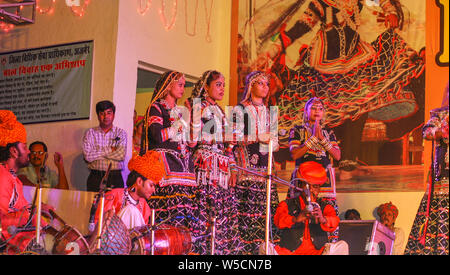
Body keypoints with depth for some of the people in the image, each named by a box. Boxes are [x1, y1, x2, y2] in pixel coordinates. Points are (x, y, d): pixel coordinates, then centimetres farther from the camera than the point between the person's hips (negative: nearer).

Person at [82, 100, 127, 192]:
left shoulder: (121, 133, 7)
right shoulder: (90, 133, 8)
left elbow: (121, 155, -8)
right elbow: (87, 156, -6)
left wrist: (97, 153, -2)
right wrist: (110, 150, -3)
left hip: (115, 179, 0)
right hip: (95, 179, 0)